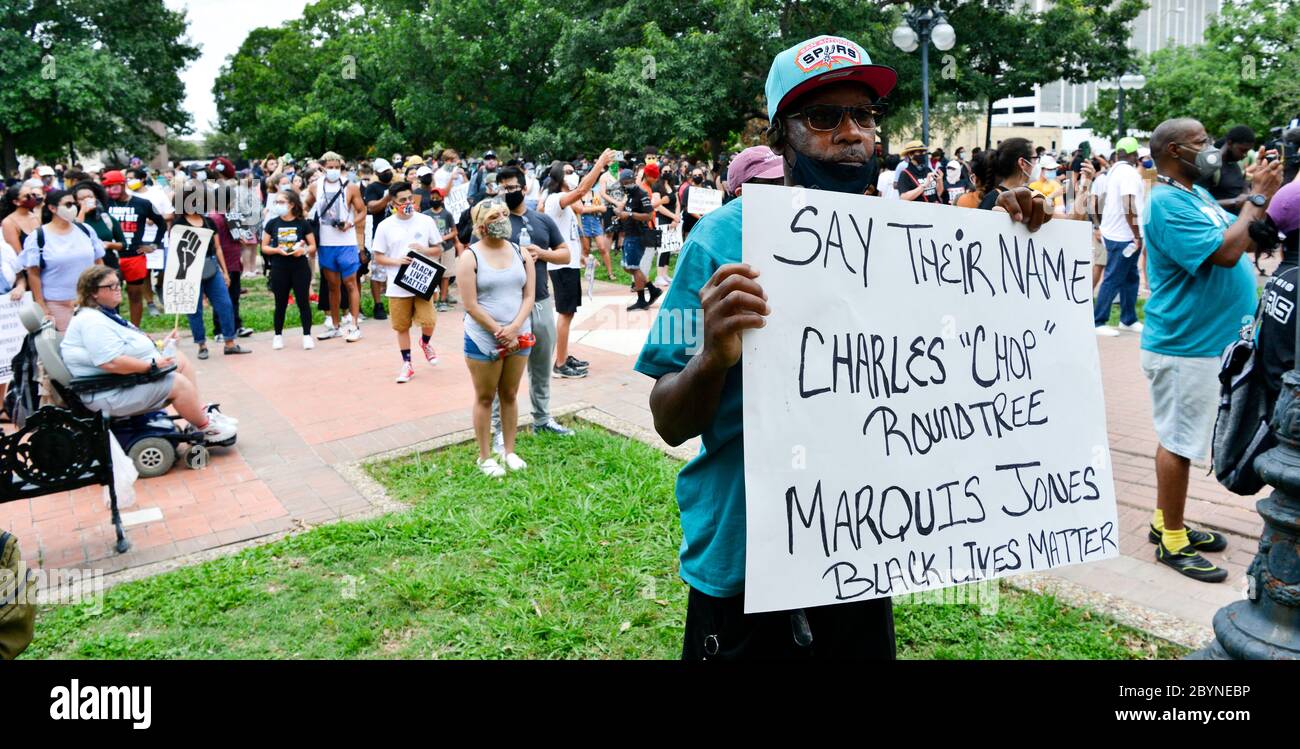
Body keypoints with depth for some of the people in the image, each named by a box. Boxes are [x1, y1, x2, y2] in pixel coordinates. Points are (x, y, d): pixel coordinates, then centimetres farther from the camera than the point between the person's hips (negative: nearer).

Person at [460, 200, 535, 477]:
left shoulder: (521, 253, 5)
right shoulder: (470, 257, -8)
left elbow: (529, 296, 2)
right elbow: (471, 305, -12)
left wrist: (514, 328, -13)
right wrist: (500, 333, -14)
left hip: (518, 337, 4)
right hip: (483, 339, -4)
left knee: (510, 395, 14)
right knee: (485, 398, 7)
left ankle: (509, 451, 27)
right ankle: (485, 457, 17)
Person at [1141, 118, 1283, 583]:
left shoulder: (1198, 194, 13)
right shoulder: (1167, 204, -17)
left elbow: (1247, 240, 16)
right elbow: (1226, 252, -25)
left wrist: (1262, 196, 3)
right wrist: (1258, 198, -14)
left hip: (1208, 340, 10)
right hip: (1185, 346, -10)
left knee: (1180, 438, 17)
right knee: (1179, 442, -1)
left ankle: (1167, 523, 29)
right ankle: (1172, 542, 10)